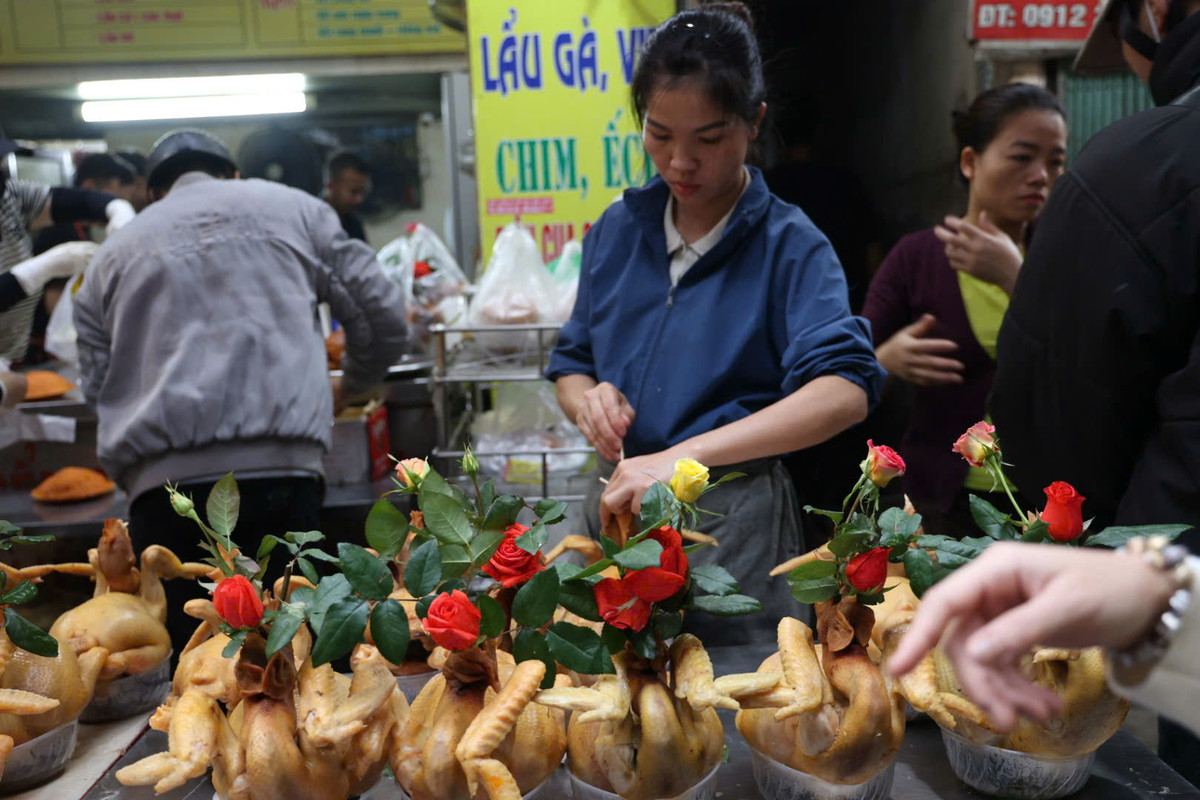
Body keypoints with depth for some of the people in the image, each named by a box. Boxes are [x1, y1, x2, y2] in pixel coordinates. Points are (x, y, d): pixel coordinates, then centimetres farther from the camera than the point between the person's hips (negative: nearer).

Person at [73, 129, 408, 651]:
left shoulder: (111, 256, 22)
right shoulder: (291, 207, 16)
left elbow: (99, 390, 17)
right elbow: (383, 315, 14)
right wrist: (353, 386, 32)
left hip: (161, 485, 2)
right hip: (278, 469, -2)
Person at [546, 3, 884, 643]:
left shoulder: (788, 244, -10)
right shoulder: (617, 229, 5)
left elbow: (844, 391, -25)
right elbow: (570, 363, 12)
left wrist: (683, 455, -34)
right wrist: (587, 399, -12)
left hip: (736, 523, -4)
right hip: (618, 507, 5)